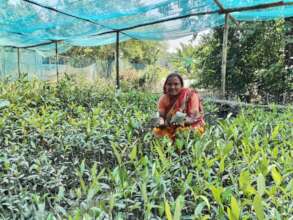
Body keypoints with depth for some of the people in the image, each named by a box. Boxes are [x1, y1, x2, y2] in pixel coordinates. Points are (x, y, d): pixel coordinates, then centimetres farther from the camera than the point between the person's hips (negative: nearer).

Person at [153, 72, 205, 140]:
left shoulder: (191, 95, -16)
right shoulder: (163, 99, -5)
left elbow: (194, 116, -20)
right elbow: (161, 116, -5)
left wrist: (184, 120, -41)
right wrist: (160, 122, -29)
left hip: (190, 126, -3)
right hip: (170, 128, 3)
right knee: (158, 131, -19)